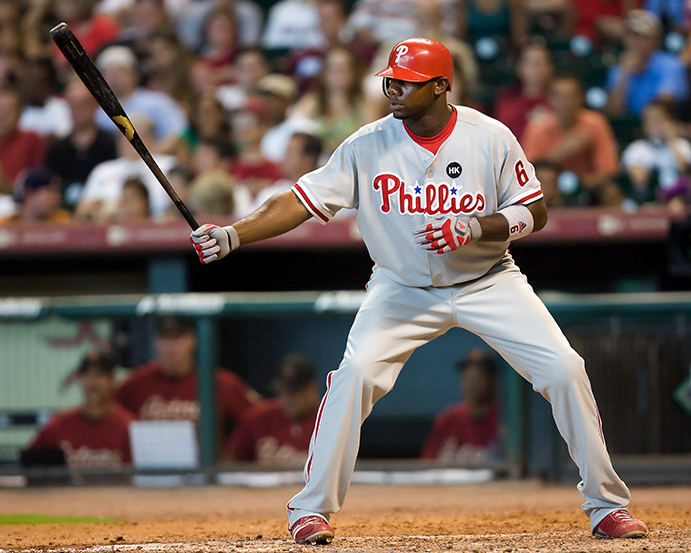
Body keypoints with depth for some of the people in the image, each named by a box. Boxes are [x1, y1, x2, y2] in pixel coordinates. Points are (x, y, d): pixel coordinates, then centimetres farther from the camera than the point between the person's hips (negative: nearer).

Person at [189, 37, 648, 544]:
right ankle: (312, 509, -8)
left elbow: (535, 213, -9)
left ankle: (606, 503, 5)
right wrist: (231, 235, -28)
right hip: (403, 288, 0)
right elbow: (300, 202, -15)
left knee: (565, 370, -11)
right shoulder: (369, 146, -14)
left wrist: (476, 228, -27)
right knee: (355, 374, -22)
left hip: (488, 283, 0)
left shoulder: (491, 138, -15)